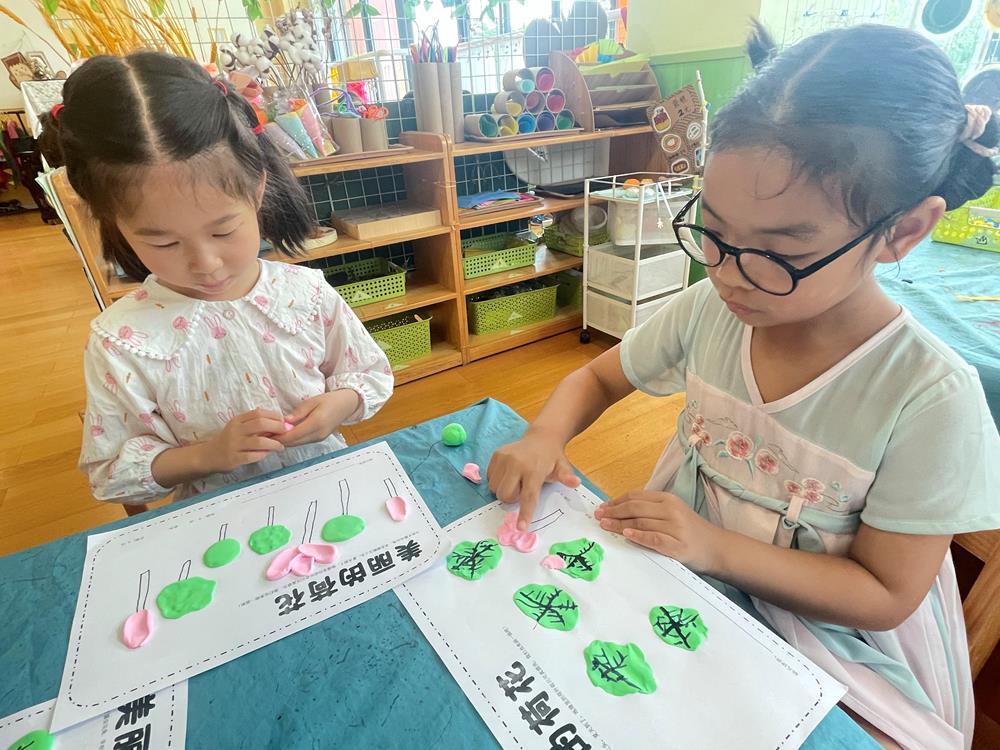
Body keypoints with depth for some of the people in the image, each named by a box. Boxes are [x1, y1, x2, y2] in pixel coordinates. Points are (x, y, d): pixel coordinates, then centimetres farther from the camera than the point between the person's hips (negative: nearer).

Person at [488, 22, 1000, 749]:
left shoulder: (929, 397, -23)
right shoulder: (710, 307, -14)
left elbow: (886, 595, -15)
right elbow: (597, 378, -1)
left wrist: (716, 547, -27)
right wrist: (547, 434, -21)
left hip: (822, 636, -2)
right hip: (678, 570, 3)